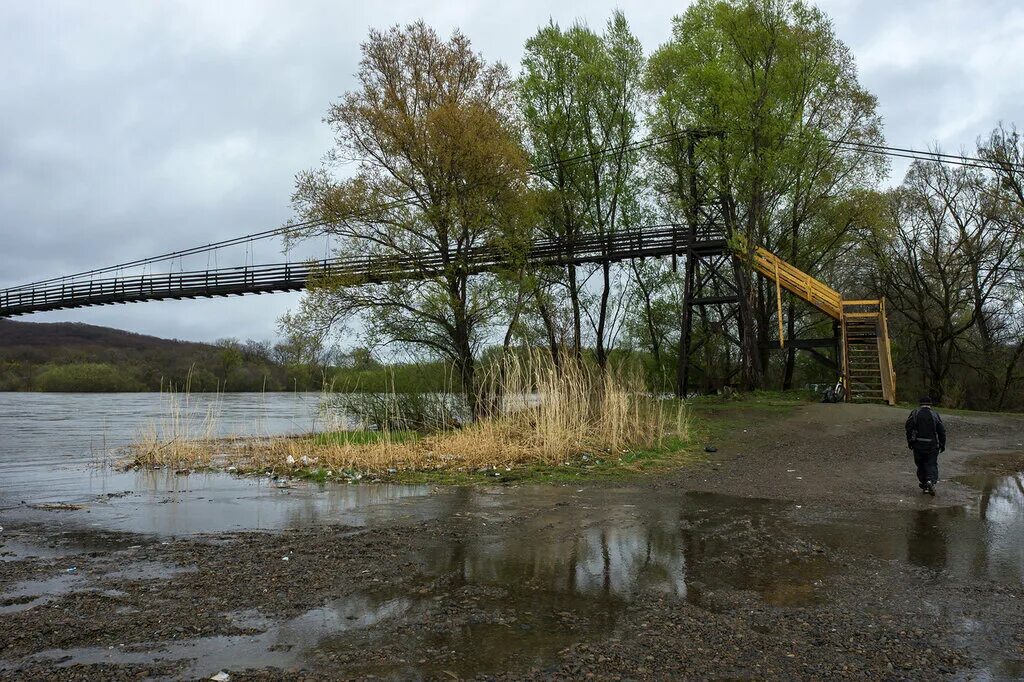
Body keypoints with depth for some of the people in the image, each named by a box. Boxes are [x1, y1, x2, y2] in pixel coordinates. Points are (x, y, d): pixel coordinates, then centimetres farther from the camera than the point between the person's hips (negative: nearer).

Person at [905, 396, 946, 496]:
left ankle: (924, 486, 15)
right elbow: (941, 431, 2)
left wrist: (909, 441, -1)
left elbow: (909, 427, -7)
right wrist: (942, 445, 10)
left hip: (918, 445, 1)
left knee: (921, 465, 11)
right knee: (932, 464, 5)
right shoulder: (935, 415, 2)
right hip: (932, 445, 0)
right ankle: (931, 481, -19)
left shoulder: (915, 413, 2)